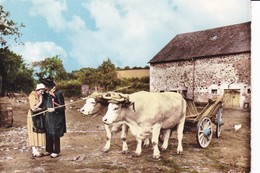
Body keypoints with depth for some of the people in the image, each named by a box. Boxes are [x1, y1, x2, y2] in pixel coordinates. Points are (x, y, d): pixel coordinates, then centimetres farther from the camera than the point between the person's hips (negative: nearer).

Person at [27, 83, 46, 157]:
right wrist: (40, 102, -16)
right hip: (33, 117, -7)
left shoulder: (41, 96, 6)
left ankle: (37, 150, 18)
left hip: (39, 117, 7)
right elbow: (33, 109, -21)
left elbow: (42, 107, 8)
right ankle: (35, 151, 5)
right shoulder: (33, 96, -15)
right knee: (34, 133, -2)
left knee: (39, 133, 9)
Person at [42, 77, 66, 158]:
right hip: (48, 116, 7)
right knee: (48, 134, 12)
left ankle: (56, 151, 16)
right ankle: (49, 150, 26)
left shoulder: (58, 93, -15)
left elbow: (62, 106, -13)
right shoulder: (47, 93, 6)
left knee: (55, 135, 3)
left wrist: (54, 109, -23)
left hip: (56, 118, -7)